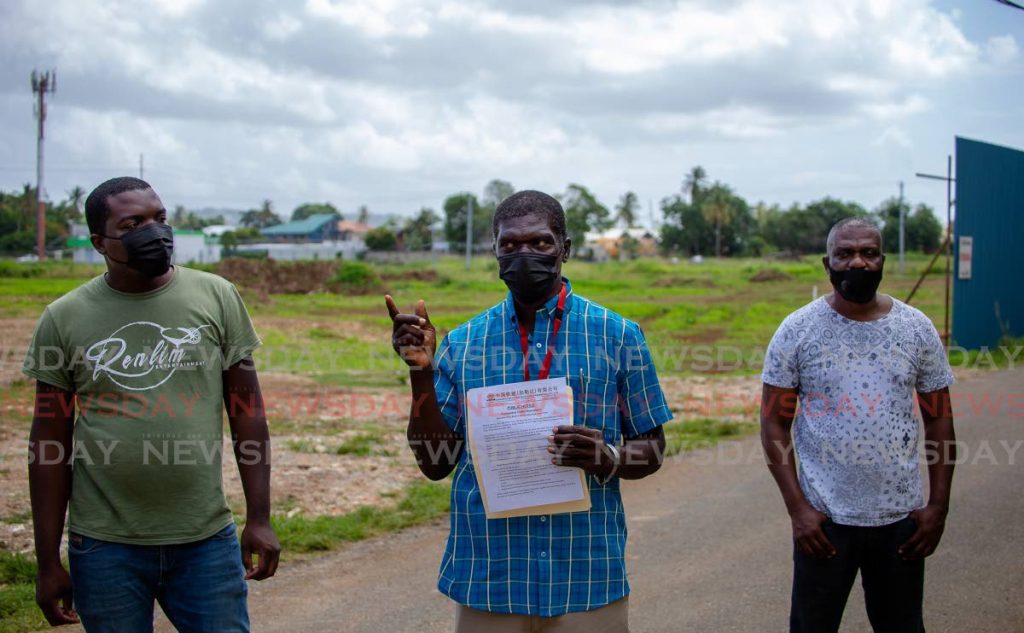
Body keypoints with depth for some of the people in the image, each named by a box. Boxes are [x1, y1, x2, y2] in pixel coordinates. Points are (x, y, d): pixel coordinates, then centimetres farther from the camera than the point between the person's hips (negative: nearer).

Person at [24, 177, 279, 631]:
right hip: (105, 545, 0)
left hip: (207, 541, 0)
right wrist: (48, 561, 1)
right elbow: (50, 444, 2)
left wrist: (259, 518, -2)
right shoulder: (64, 318, -1)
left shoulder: (216, 297, 0)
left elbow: (247, 412, 3)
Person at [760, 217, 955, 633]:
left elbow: (939, 419, 7)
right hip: (823, 519, -2)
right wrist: (797, 508, -10)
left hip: (901, 517, 2)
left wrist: (938, 505, 1)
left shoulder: (917, 329, 1)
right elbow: (774, 424, -4)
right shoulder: (797, 330, -5)